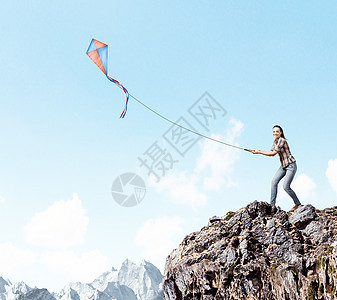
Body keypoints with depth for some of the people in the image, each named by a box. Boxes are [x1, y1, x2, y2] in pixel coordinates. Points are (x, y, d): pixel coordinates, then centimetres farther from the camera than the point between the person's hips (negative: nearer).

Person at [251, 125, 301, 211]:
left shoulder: (282, 140, -18)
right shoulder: (275, 141, 9)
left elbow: (274, 153, -23)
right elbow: (272, 153, 9)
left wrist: (259, 152, -21)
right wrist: (260, 151, -6)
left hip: (291, 166, -8)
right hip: (283, 166, 8)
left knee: (286, 186, -13)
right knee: (274, 182, -8)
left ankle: (297, 203, 8)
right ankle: (272, 205, -6)